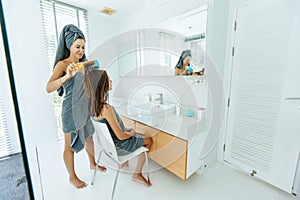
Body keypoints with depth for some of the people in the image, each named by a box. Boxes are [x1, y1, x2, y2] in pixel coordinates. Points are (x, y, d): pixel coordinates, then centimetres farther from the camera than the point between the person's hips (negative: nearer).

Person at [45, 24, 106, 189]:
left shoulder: (82, 64, 8)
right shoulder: (62, 64, -13)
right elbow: (48, 88, -27)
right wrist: (67, 76, -41)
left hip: (86, 108, 7)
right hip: (71, 110, -7)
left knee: (89, 138, 21)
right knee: (70, 146, 10)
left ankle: (92, 163, 44)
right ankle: (72, 177, 32)